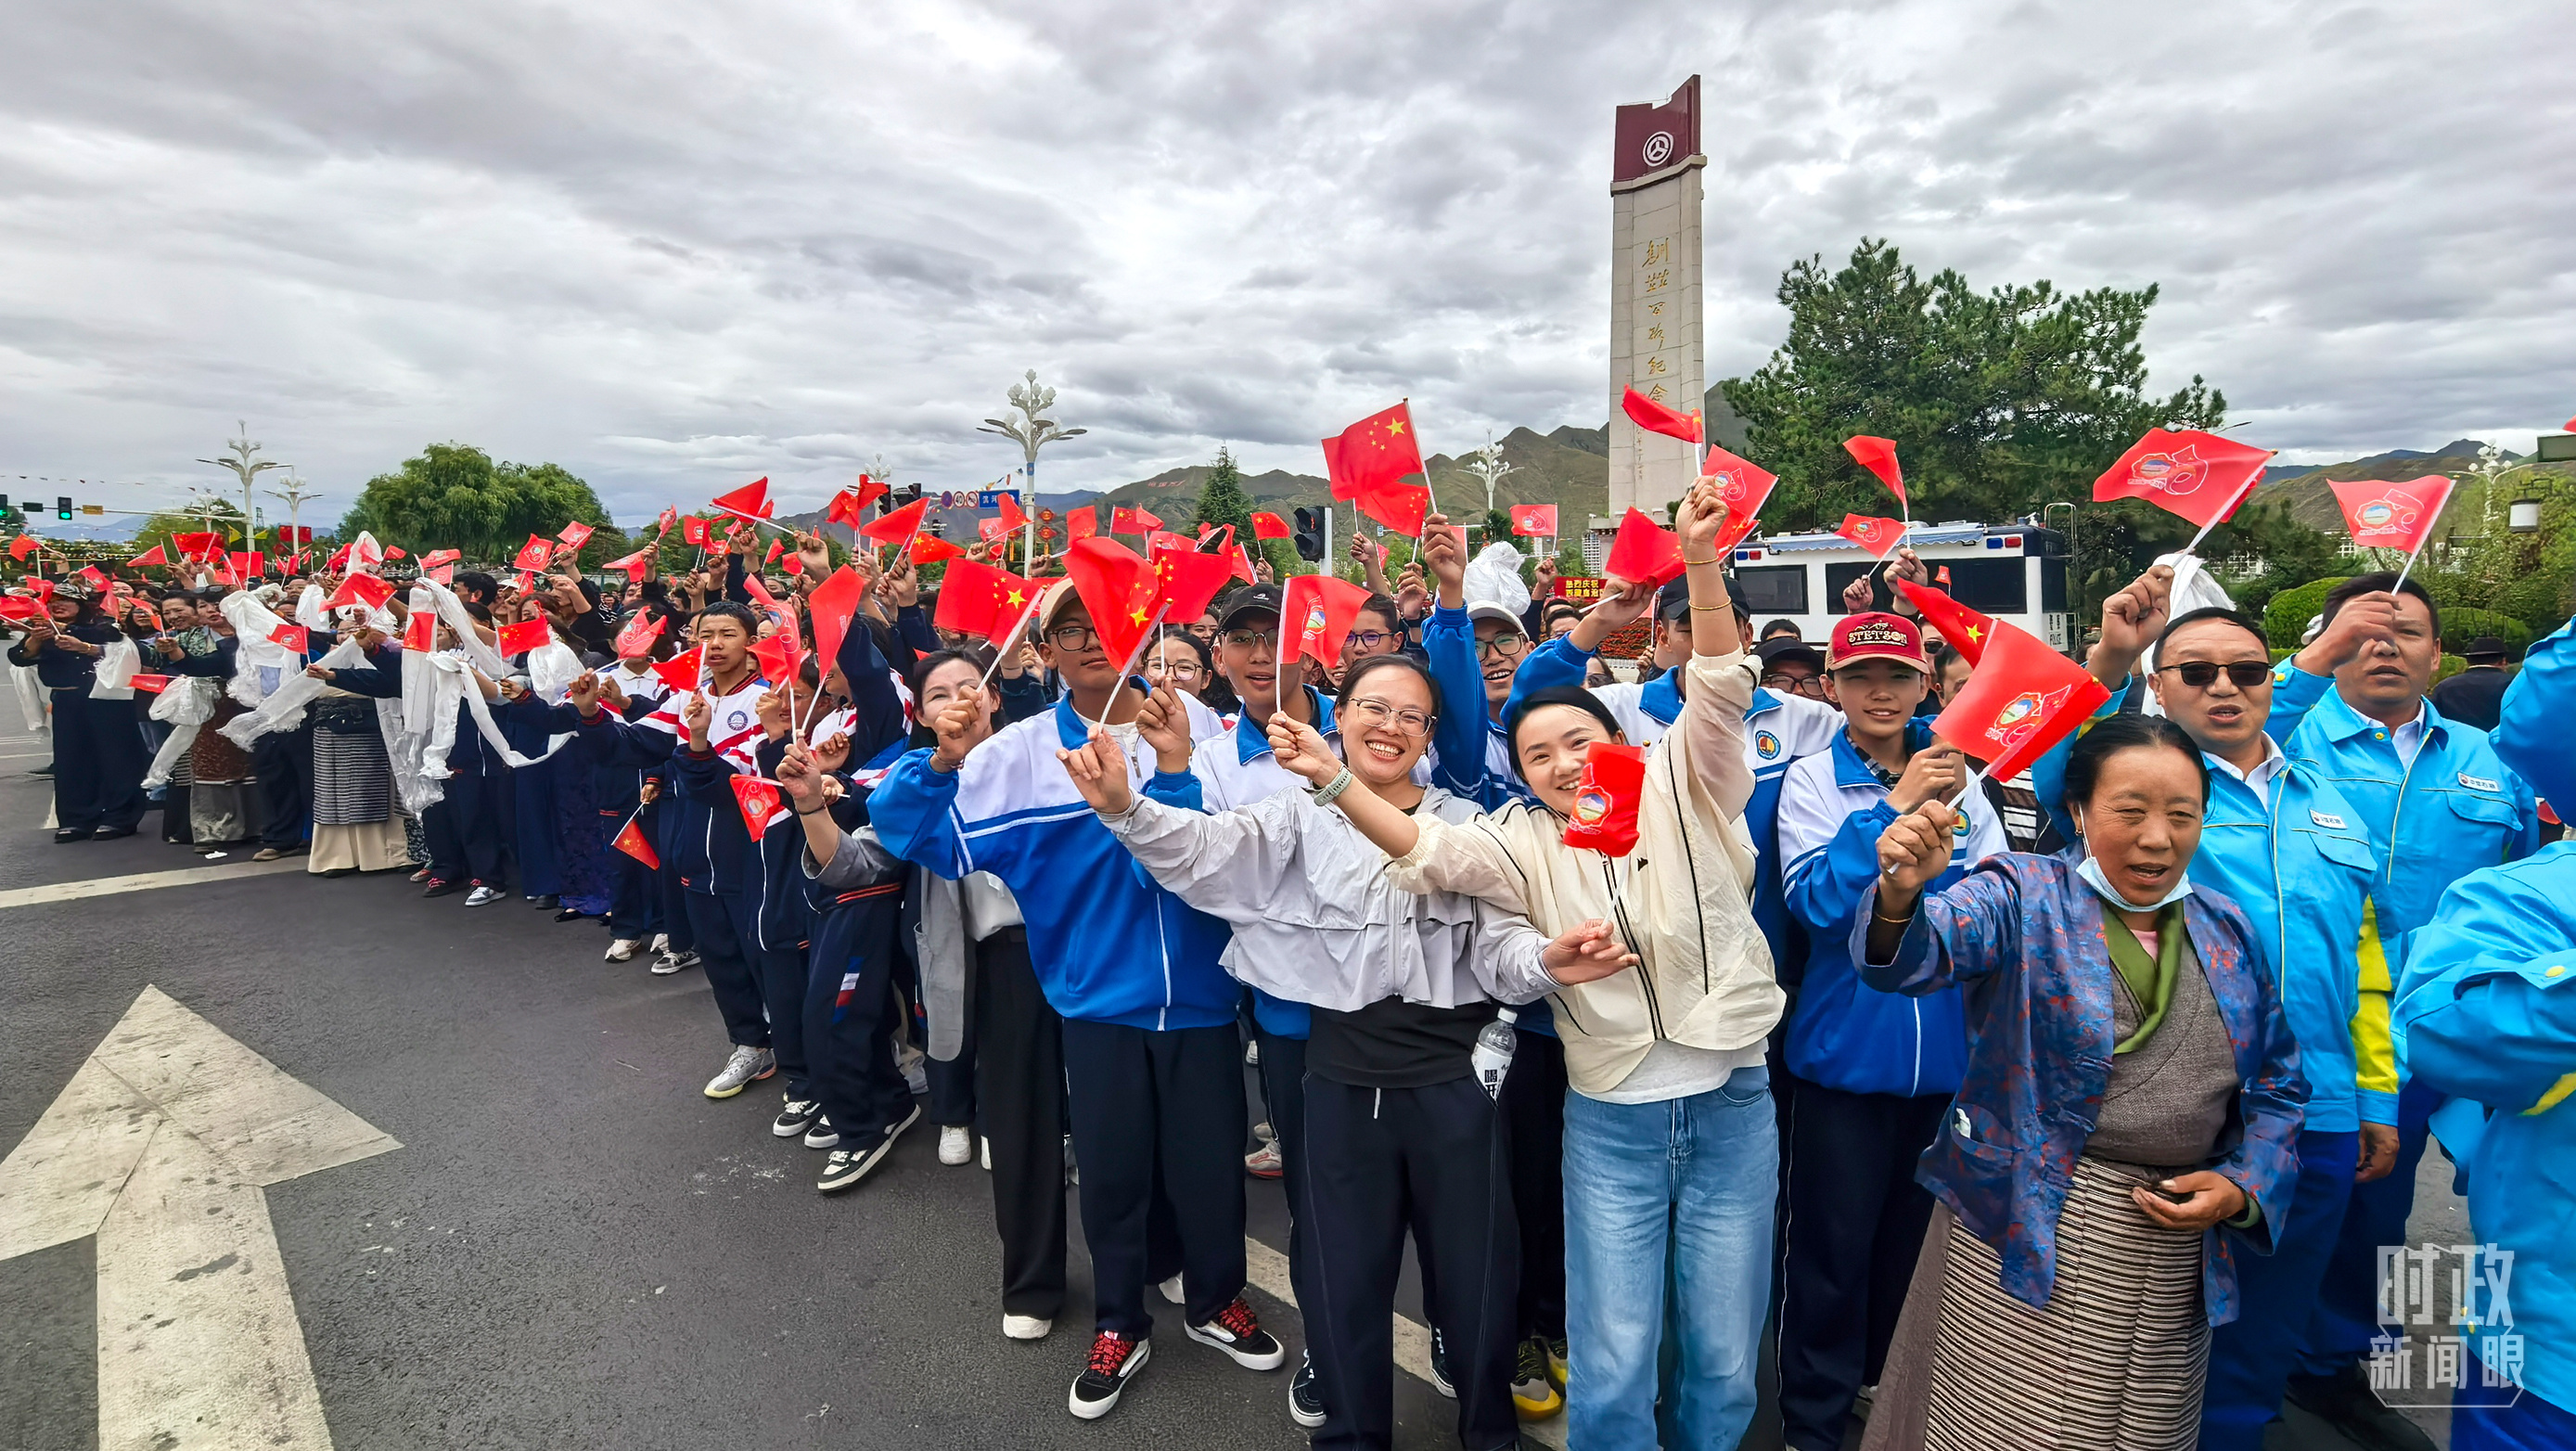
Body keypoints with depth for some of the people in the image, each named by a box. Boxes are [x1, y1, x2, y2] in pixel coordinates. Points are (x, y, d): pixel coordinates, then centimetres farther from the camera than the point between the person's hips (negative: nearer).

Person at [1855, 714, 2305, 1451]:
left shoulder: (2228, 930, 8)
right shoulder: (2023, 897, -8)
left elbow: (2278, 1085, 15)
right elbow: (1920, 953, -28)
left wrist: (2243, 1187, -1)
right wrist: (1901, 894, -50)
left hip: (2178, 1260, 5)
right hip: (2026, 1237, -4)